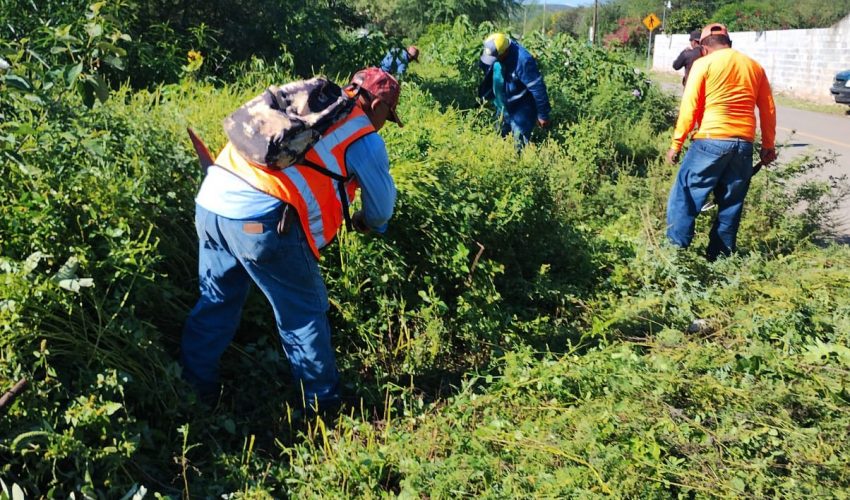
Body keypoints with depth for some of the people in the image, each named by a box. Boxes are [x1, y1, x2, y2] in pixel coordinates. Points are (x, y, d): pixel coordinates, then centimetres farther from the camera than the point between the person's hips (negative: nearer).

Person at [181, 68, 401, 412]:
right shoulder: (363, 138, 5)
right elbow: (382, 205, 16)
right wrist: (369, 223, 38)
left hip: (211, 200, 7)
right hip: (261, 219, -7)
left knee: (216, 301, 23)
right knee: (304, 313, 11)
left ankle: (194, 389, 34)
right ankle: (323, 405, 24)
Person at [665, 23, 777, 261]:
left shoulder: (703, 64, 1)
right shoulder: (755, 66, 16)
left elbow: (689, 108, -4)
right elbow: (769, 110, 16)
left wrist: (676, 144, 1)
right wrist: (768, 146, 23)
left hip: (711, 141, -5)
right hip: (744, 144, 5)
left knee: (684, 196, 4)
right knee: (731, 204, 12)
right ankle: (720, 257, 17)